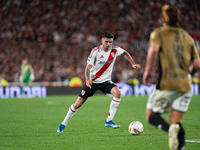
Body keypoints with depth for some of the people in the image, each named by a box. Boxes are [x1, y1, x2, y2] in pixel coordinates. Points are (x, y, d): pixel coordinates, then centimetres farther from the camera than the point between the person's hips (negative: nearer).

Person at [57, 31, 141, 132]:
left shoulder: (115, 50, -5)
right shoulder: (95, 51, -15)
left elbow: (125, 52, 18)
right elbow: (88, 67, -16)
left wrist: (133, 64, 9)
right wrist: (87, 79, -34)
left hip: (105, 81, 3)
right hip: (92, 81, -3)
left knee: (117, 93, -27)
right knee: (78, 104, -3)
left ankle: (109, 121, -20)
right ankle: (64, 124, 18)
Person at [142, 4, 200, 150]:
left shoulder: (159, 33, 4)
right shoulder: (188, 37, 16)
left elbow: (154, 49, -18)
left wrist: (148, 70, -8)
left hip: (166, 84, -4)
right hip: (185, 85, 4)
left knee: (151, 115, 10)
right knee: (176, 121, 10)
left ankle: (170, 129, -21)